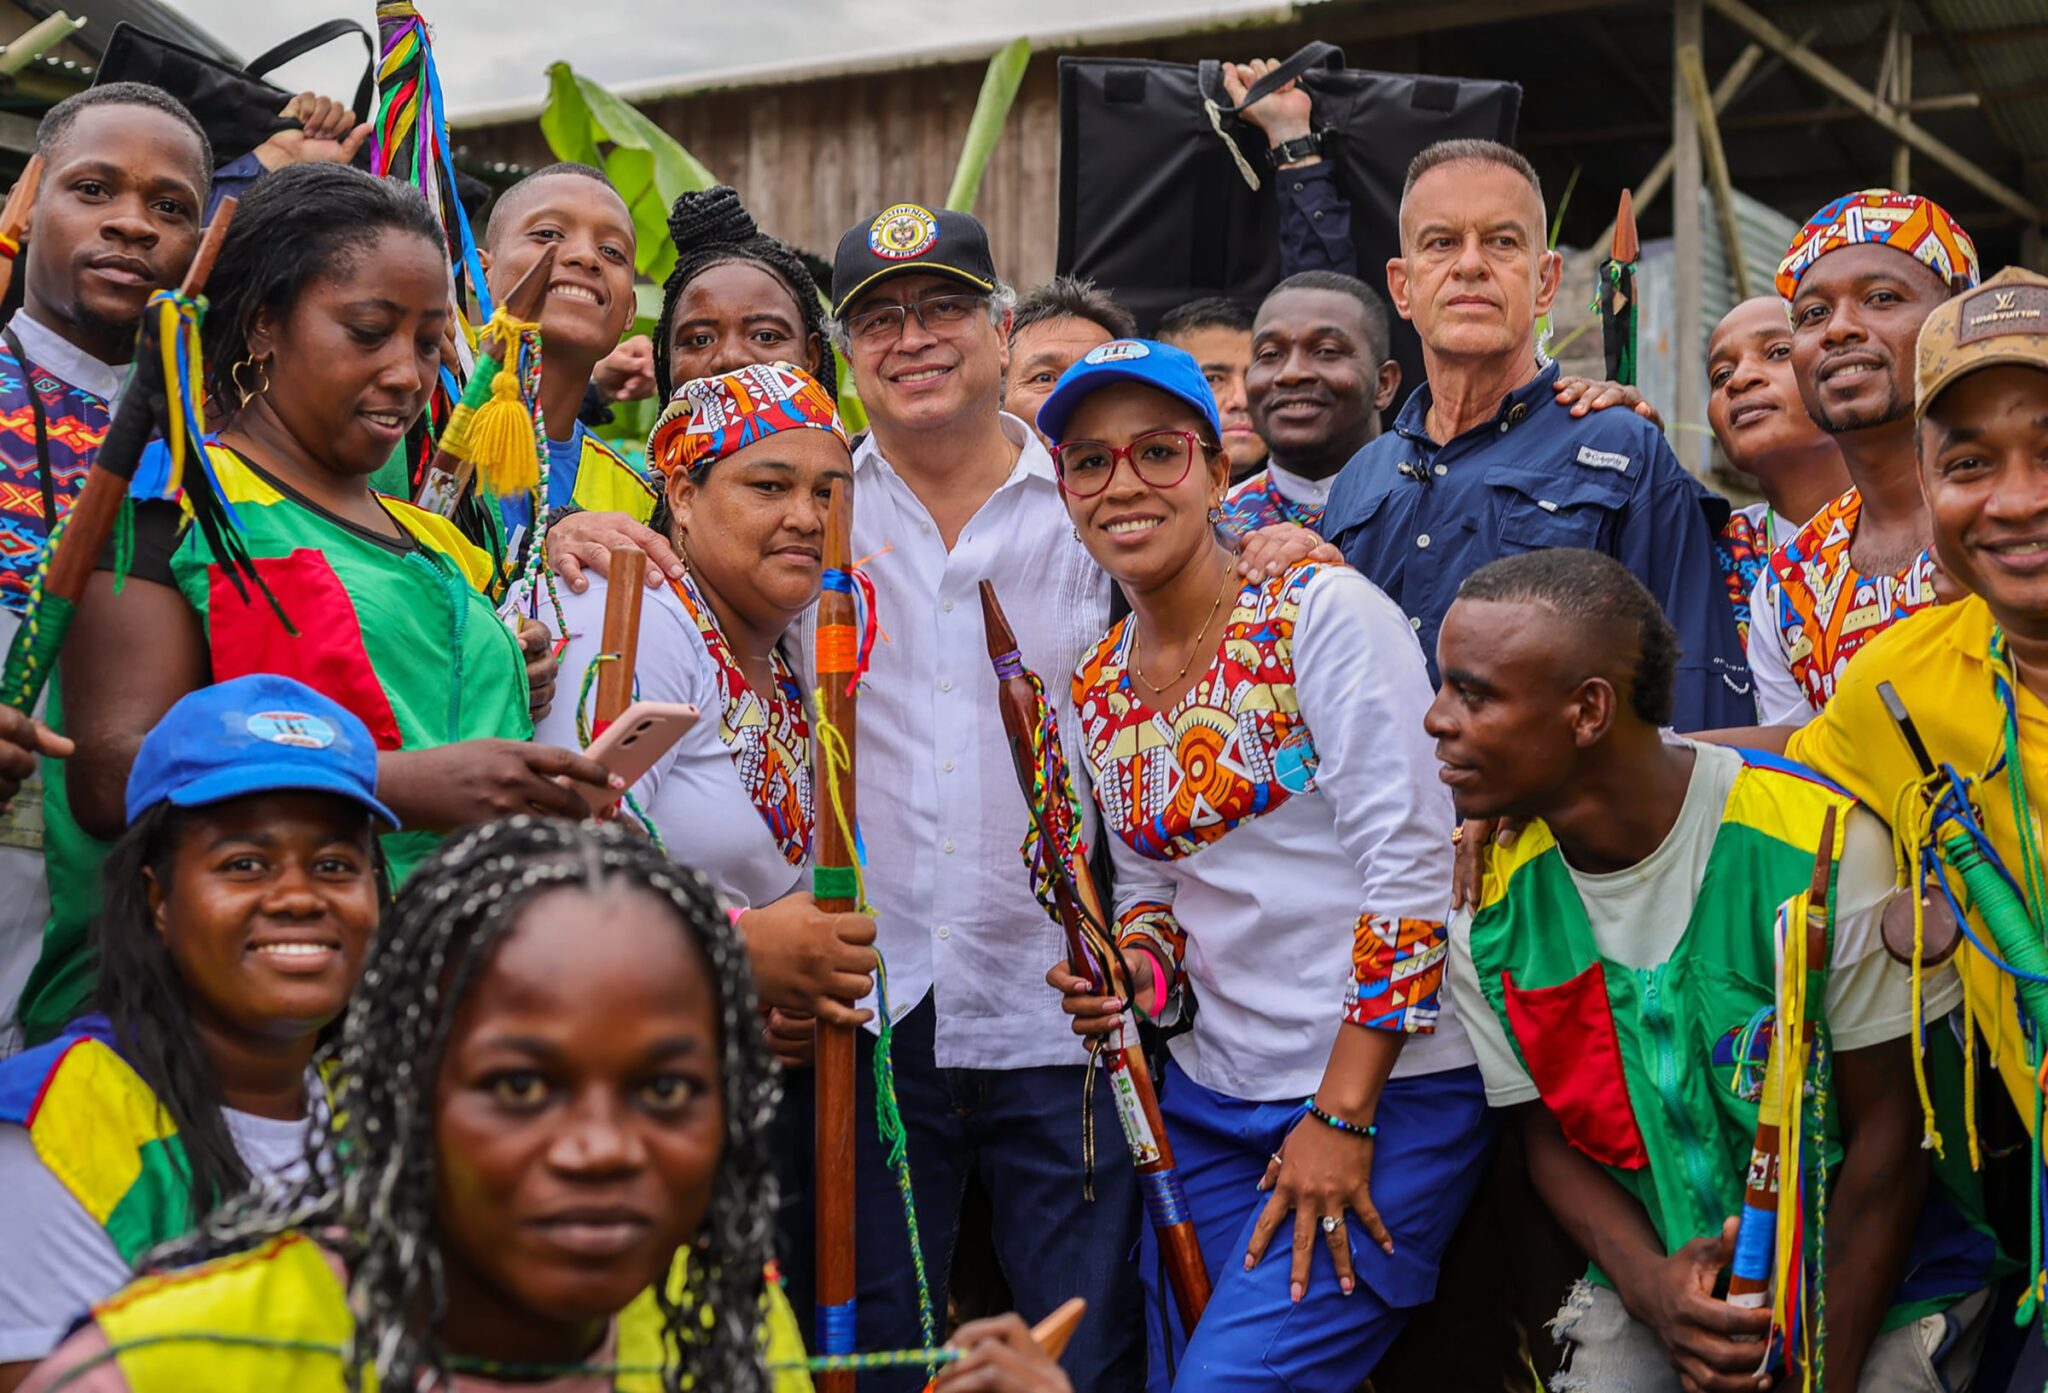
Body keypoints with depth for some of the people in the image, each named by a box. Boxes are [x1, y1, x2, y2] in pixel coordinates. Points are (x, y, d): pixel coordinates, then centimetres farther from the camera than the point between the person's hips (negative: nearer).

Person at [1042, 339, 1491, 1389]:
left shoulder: (1326, 612, -11)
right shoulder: (1097, 692, 7)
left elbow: (1412, 867, -16)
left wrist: (1342, 1116, -16)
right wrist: (1140, 965, -5)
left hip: (1383, 1094, -6)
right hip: (1209, 1096, 6)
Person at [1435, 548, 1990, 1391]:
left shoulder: (1821, 845, -19)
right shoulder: (1491, 908, -7)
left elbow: (1883, 1135, -13)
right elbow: (1550, 1138, 3)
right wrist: (1651, 1289, -15)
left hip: (1873, 1284, -2)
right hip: (1656, 1280, 3)